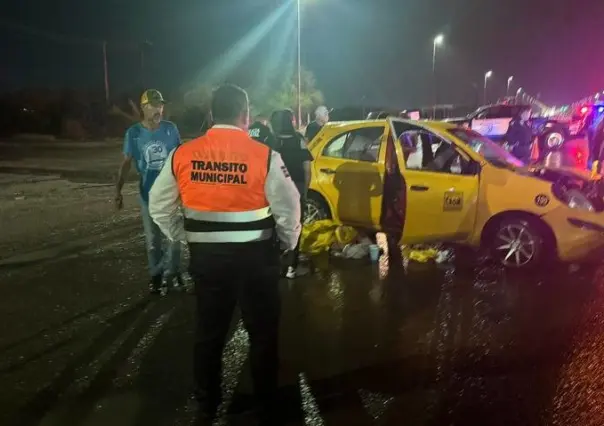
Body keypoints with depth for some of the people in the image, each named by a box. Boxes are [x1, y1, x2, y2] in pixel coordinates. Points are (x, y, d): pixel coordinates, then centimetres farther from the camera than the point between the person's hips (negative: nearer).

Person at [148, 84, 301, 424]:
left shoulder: (182, 155, -4)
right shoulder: (264, 156, -14)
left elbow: (159, 207, 5)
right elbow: (288, 209, -10)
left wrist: (185, 237, 17)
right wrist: (289, 243, 8)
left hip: (206, 255, 3)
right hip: (256, 256, -3)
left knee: (209, 332, 20)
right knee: (263, 332, 15)